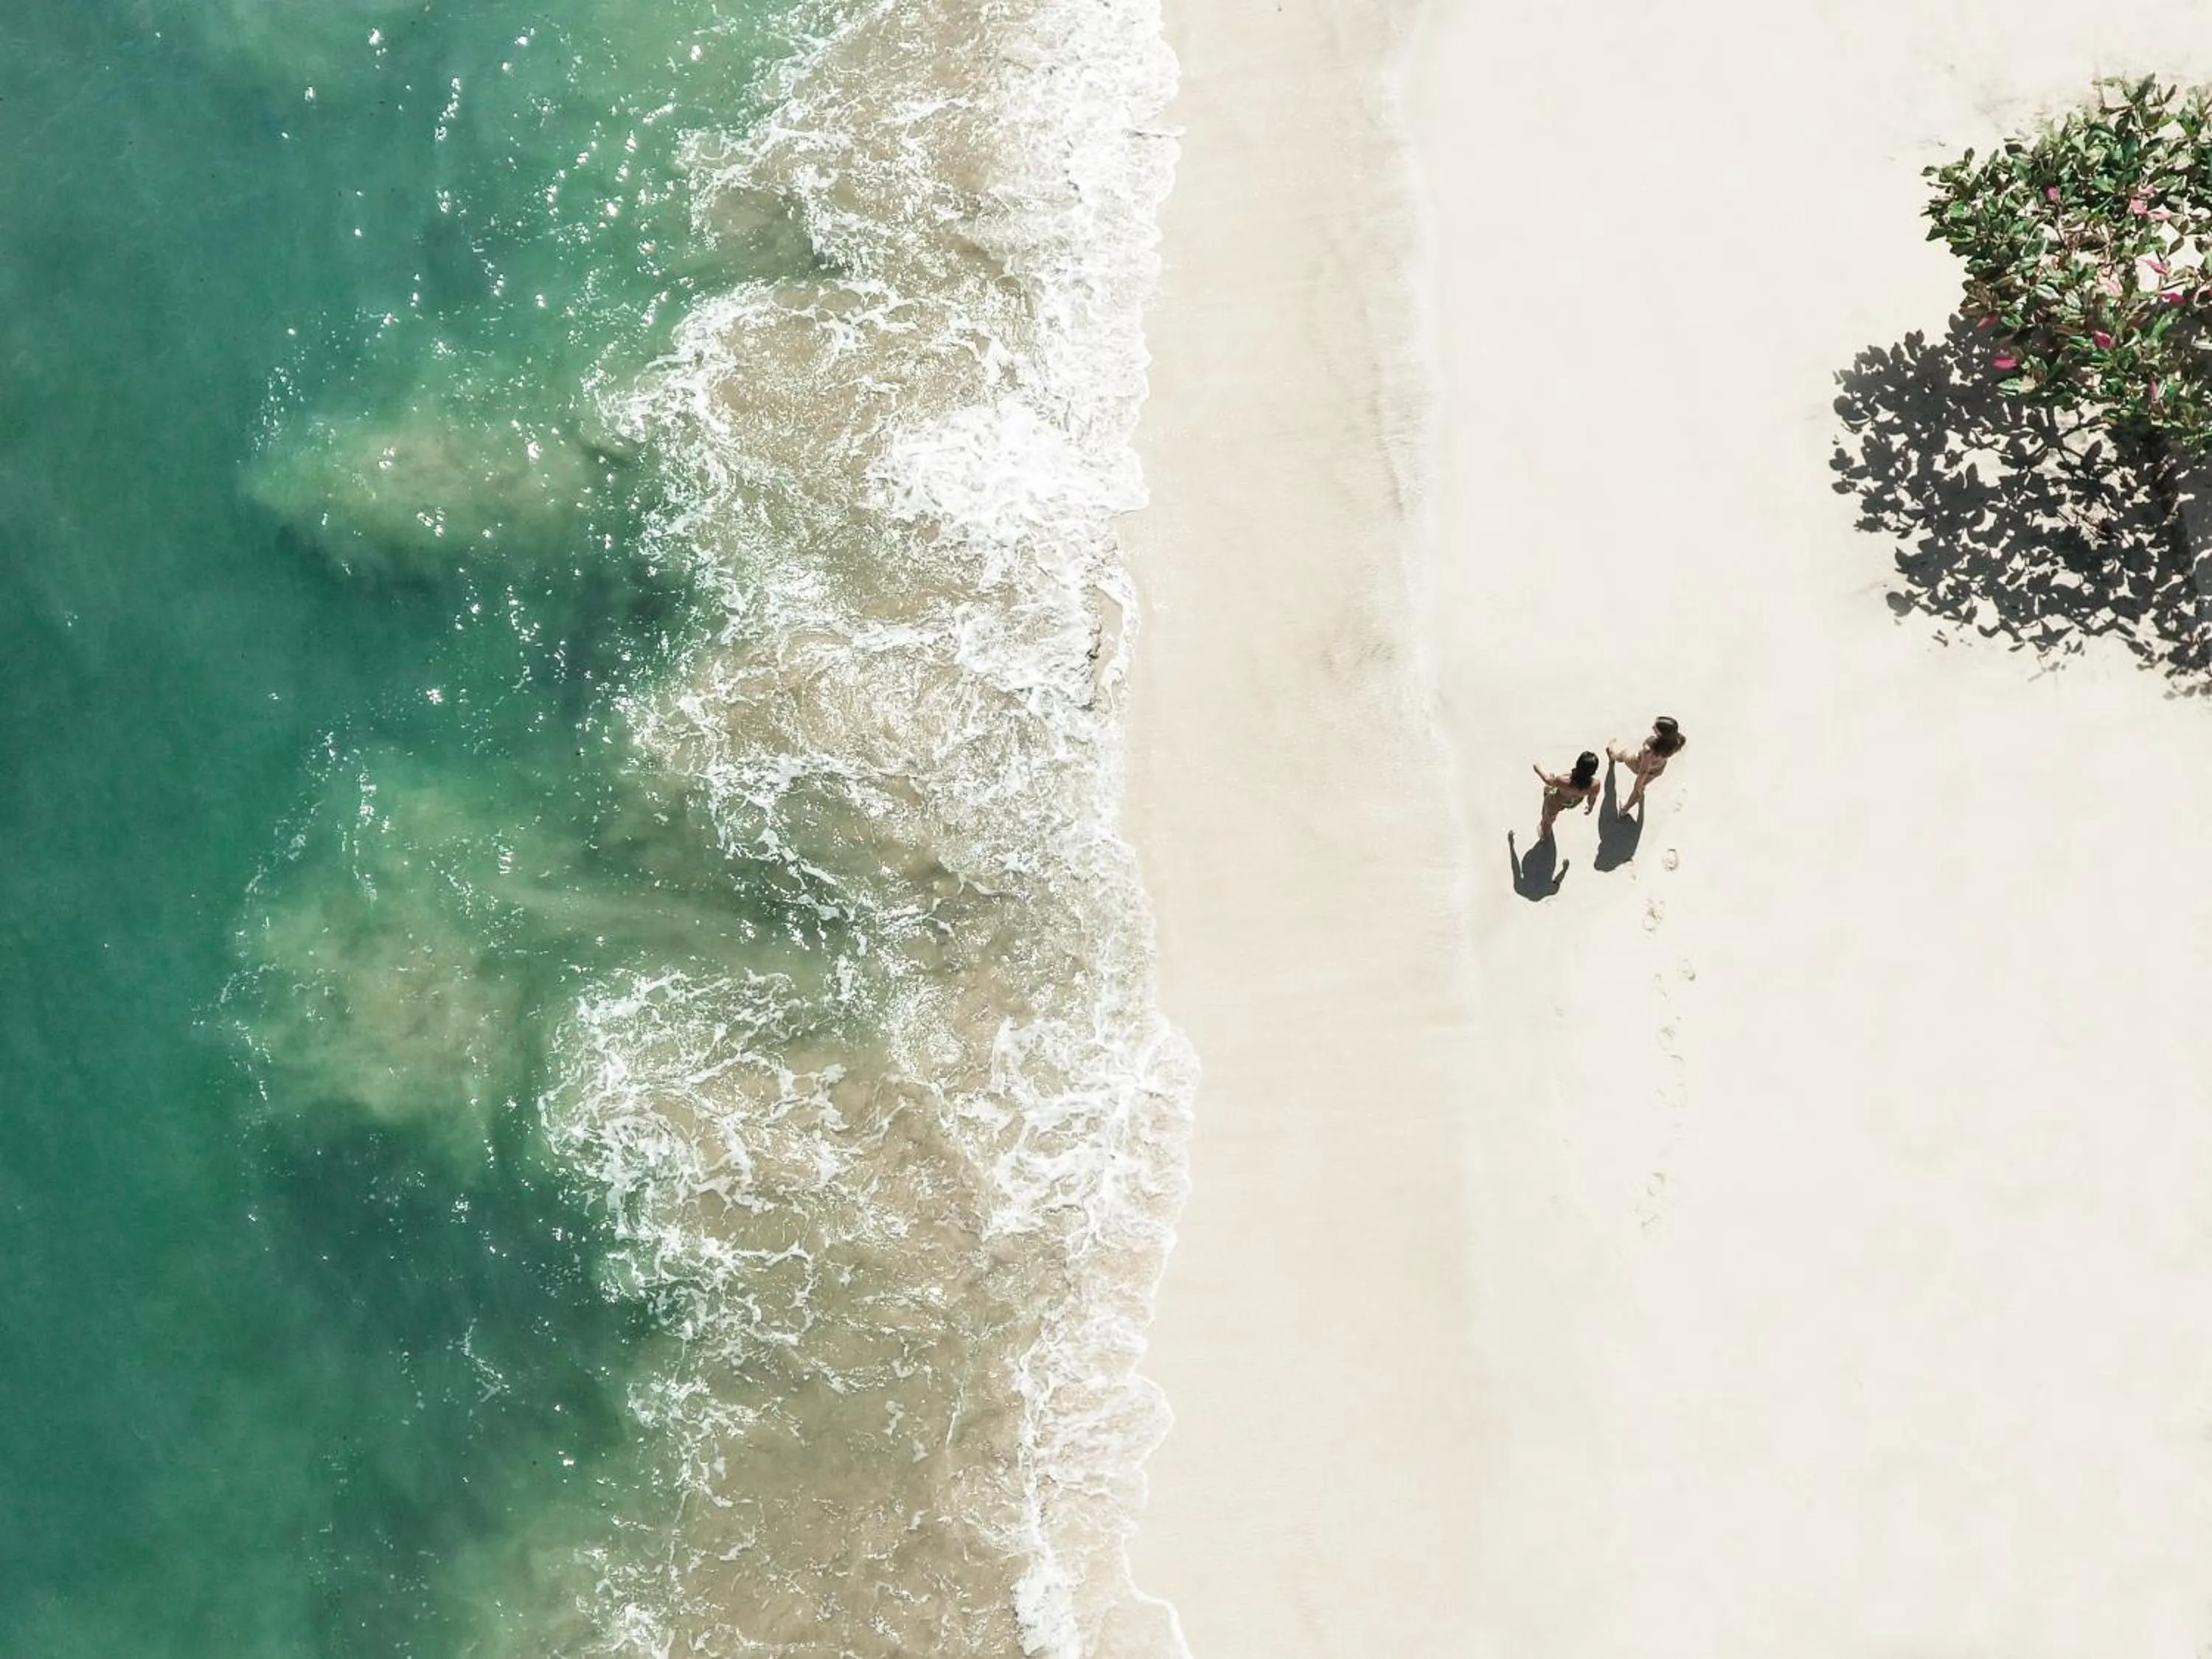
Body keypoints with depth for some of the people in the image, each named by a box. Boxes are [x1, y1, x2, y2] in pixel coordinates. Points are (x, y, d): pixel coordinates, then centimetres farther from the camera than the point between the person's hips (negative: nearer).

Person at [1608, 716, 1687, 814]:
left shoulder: (1650, 751, -48)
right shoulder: (1678, 740, -35)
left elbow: (1643, 772, -32)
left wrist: (1639, 786, -12)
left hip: (1639, 764, -3)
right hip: (1659, 769, 3)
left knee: (1622, 755, 32)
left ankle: (1612, 755, 69)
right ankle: (1625, 809, 59)